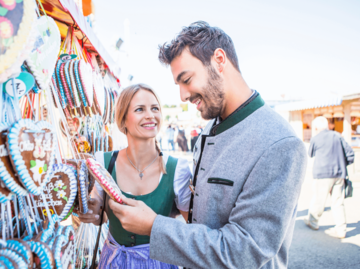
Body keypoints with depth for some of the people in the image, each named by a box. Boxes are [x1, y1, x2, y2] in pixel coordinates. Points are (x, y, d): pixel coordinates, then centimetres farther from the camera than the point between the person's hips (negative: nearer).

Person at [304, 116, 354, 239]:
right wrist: (342, 164, 18)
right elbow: (350, 153, 7)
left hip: (323, 174, -5)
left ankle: (312, 221, 26)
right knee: (338, 202, 8)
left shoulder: (315, 139, -6)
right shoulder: (337, 136, 7)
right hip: (339, 174, 5)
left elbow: (310, 154, 10)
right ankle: (340, 229, 10)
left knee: (318, 200, 9)